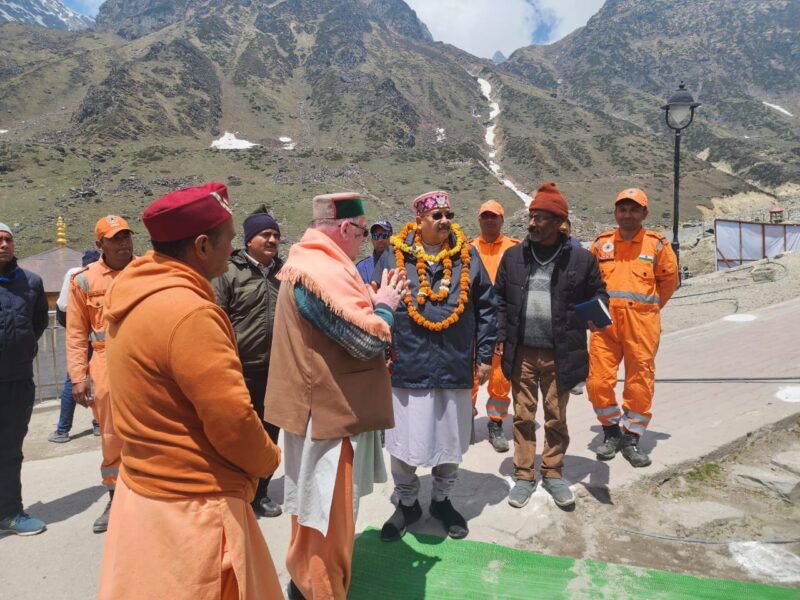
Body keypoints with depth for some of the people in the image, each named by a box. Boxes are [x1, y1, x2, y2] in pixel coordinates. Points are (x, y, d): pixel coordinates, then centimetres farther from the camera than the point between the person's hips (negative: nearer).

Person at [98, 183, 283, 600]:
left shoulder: (139, 295, 3)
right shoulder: (188, 312, -27)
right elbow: (233, 420, -24)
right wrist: (269, 460, -5)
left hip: (149, 484, 9)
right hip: (190, 504, -9)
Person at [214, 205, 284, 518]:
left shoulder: (285, 272, 8)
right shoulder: (229, 272, -5)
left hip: (277, 370, 5)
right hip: (241, 371, -4)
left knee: (269, 433, 15)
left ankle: (260, 492, 32)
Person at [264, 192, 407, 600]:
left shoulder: (308, 265, 11)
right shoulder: (324, 273, -23)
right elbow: (367, 340, -24)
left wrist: (370, 303, 5)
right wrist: (385, 305, -7)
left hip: (320, 406, 11)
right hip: (331, 411, -11)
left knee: (315, 506, 24)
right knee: (330, 513, 4)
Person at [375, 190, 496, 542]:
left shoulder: (467, 256, 4)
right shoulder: (394, 258, -1)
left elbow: (486, 306, 8)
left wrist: (485, 355, 6)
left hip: (455, 369, 2)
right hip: (407, 369, -2)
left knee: (451, 442, 15)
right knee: (404, 445, 7)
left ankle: (442, 499, 40)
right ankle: (406, 503, 32)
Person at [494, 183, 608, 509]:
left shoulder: (581, 259, -2)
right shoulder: (513, 256, 5)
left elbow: (598, 294, 8)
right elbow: (499, 299, 10)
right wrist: (502, 335, 2)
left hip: (559, 354, -1)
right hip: (522, 352, 2)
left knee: (556, 417, 12)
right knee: (523, 416, 10)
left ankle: (553, 472, 31)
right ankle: (524, 474, 25)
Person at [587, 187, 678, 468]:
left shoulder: (657, 244, 4)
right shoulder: (601, 243, 9)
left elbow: (669, 280, 14)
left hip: (641, 322, -1)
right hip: (605, 321, 2)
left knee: (640, 382, 3)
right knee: (598, 381, 0)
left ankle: (631, 439, 19)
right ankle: (611, 432, 21)